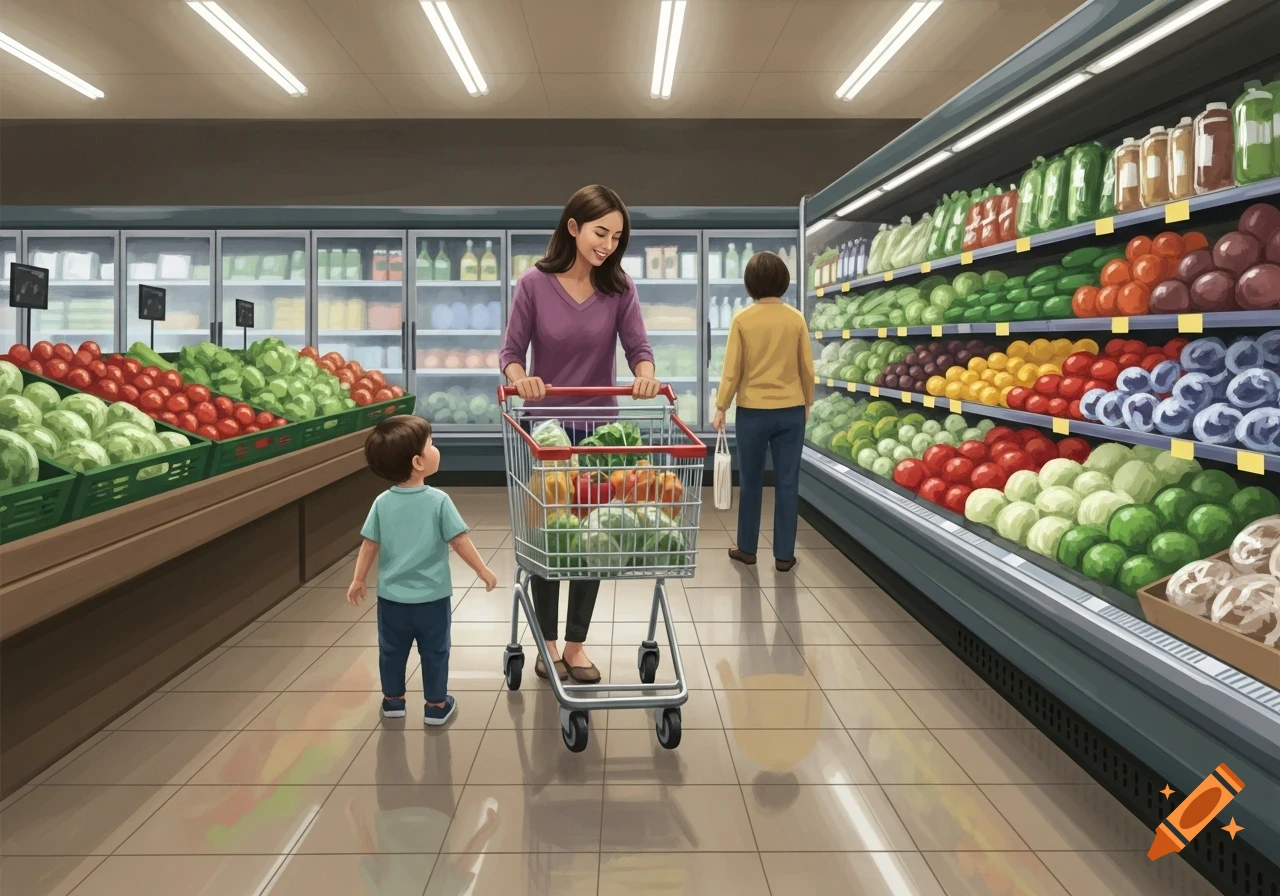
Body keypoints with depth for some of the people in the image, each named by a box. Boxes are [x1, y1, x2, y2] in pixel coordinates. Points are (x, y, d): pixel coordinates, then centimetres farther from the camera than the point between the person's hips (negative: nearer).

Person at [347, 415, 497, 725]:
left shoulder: (382, 502, -8)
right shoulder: (439, 501, -18)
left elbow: (369, 545, -3)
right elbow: (460, 541, -14)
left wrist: (358, 580, 10)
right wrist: (483, 571, -2)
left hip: (392, 597, 3)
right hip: (432, 597, -3)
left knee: (391, 650, 20)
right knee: (434, 652, 14)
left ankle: (393, 701, 34)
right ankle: (436, 705, 24)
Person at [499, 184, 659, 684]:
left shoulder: (619, 288, -4)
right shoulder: (535, 283, -9)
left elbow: (638, 346, -10)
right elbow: (511, 350, -8)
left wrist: (645, 374, -32)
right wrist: (519, 377, -29)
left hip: (598, 427, 2)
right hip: (544, 426, -2)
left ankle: (576, 643, 22)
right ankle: (548, 642, 24)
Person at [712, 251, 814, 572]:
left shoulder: (742, 320, -7)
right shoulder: (796, 318, -2)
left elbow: (732, 369, -6)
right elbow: (807, 367, 3)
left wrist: (721, 407, 4)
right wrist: (807, 402, 18)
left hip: (753, 411, -1)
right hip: (790, 411, 1)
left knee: (751, 483, 12)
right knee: (787, 483, 7)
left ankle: (747, 549, 21)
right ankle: (784, 555, 12)